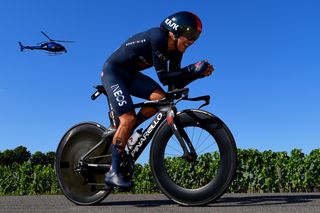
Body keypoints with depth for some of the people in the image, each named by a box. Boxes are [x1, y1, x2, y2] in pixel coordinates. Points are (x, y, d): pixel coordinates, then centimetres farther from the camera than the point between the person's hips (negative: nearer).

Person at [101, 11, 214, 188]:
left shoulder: (176, 51, -3)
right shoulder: (158, 38, -27)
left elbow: (175, 83, -6)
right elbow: (164, 78, -29)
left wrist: (199, 73, -15)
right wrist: (192, 69, -31)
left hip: (130, 74, 8)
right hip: (113, 72, -8)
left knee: (160, 98, -15)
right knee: (128, 118, -19)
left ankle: (122, 133, 1)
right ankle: (113, 172, -11)